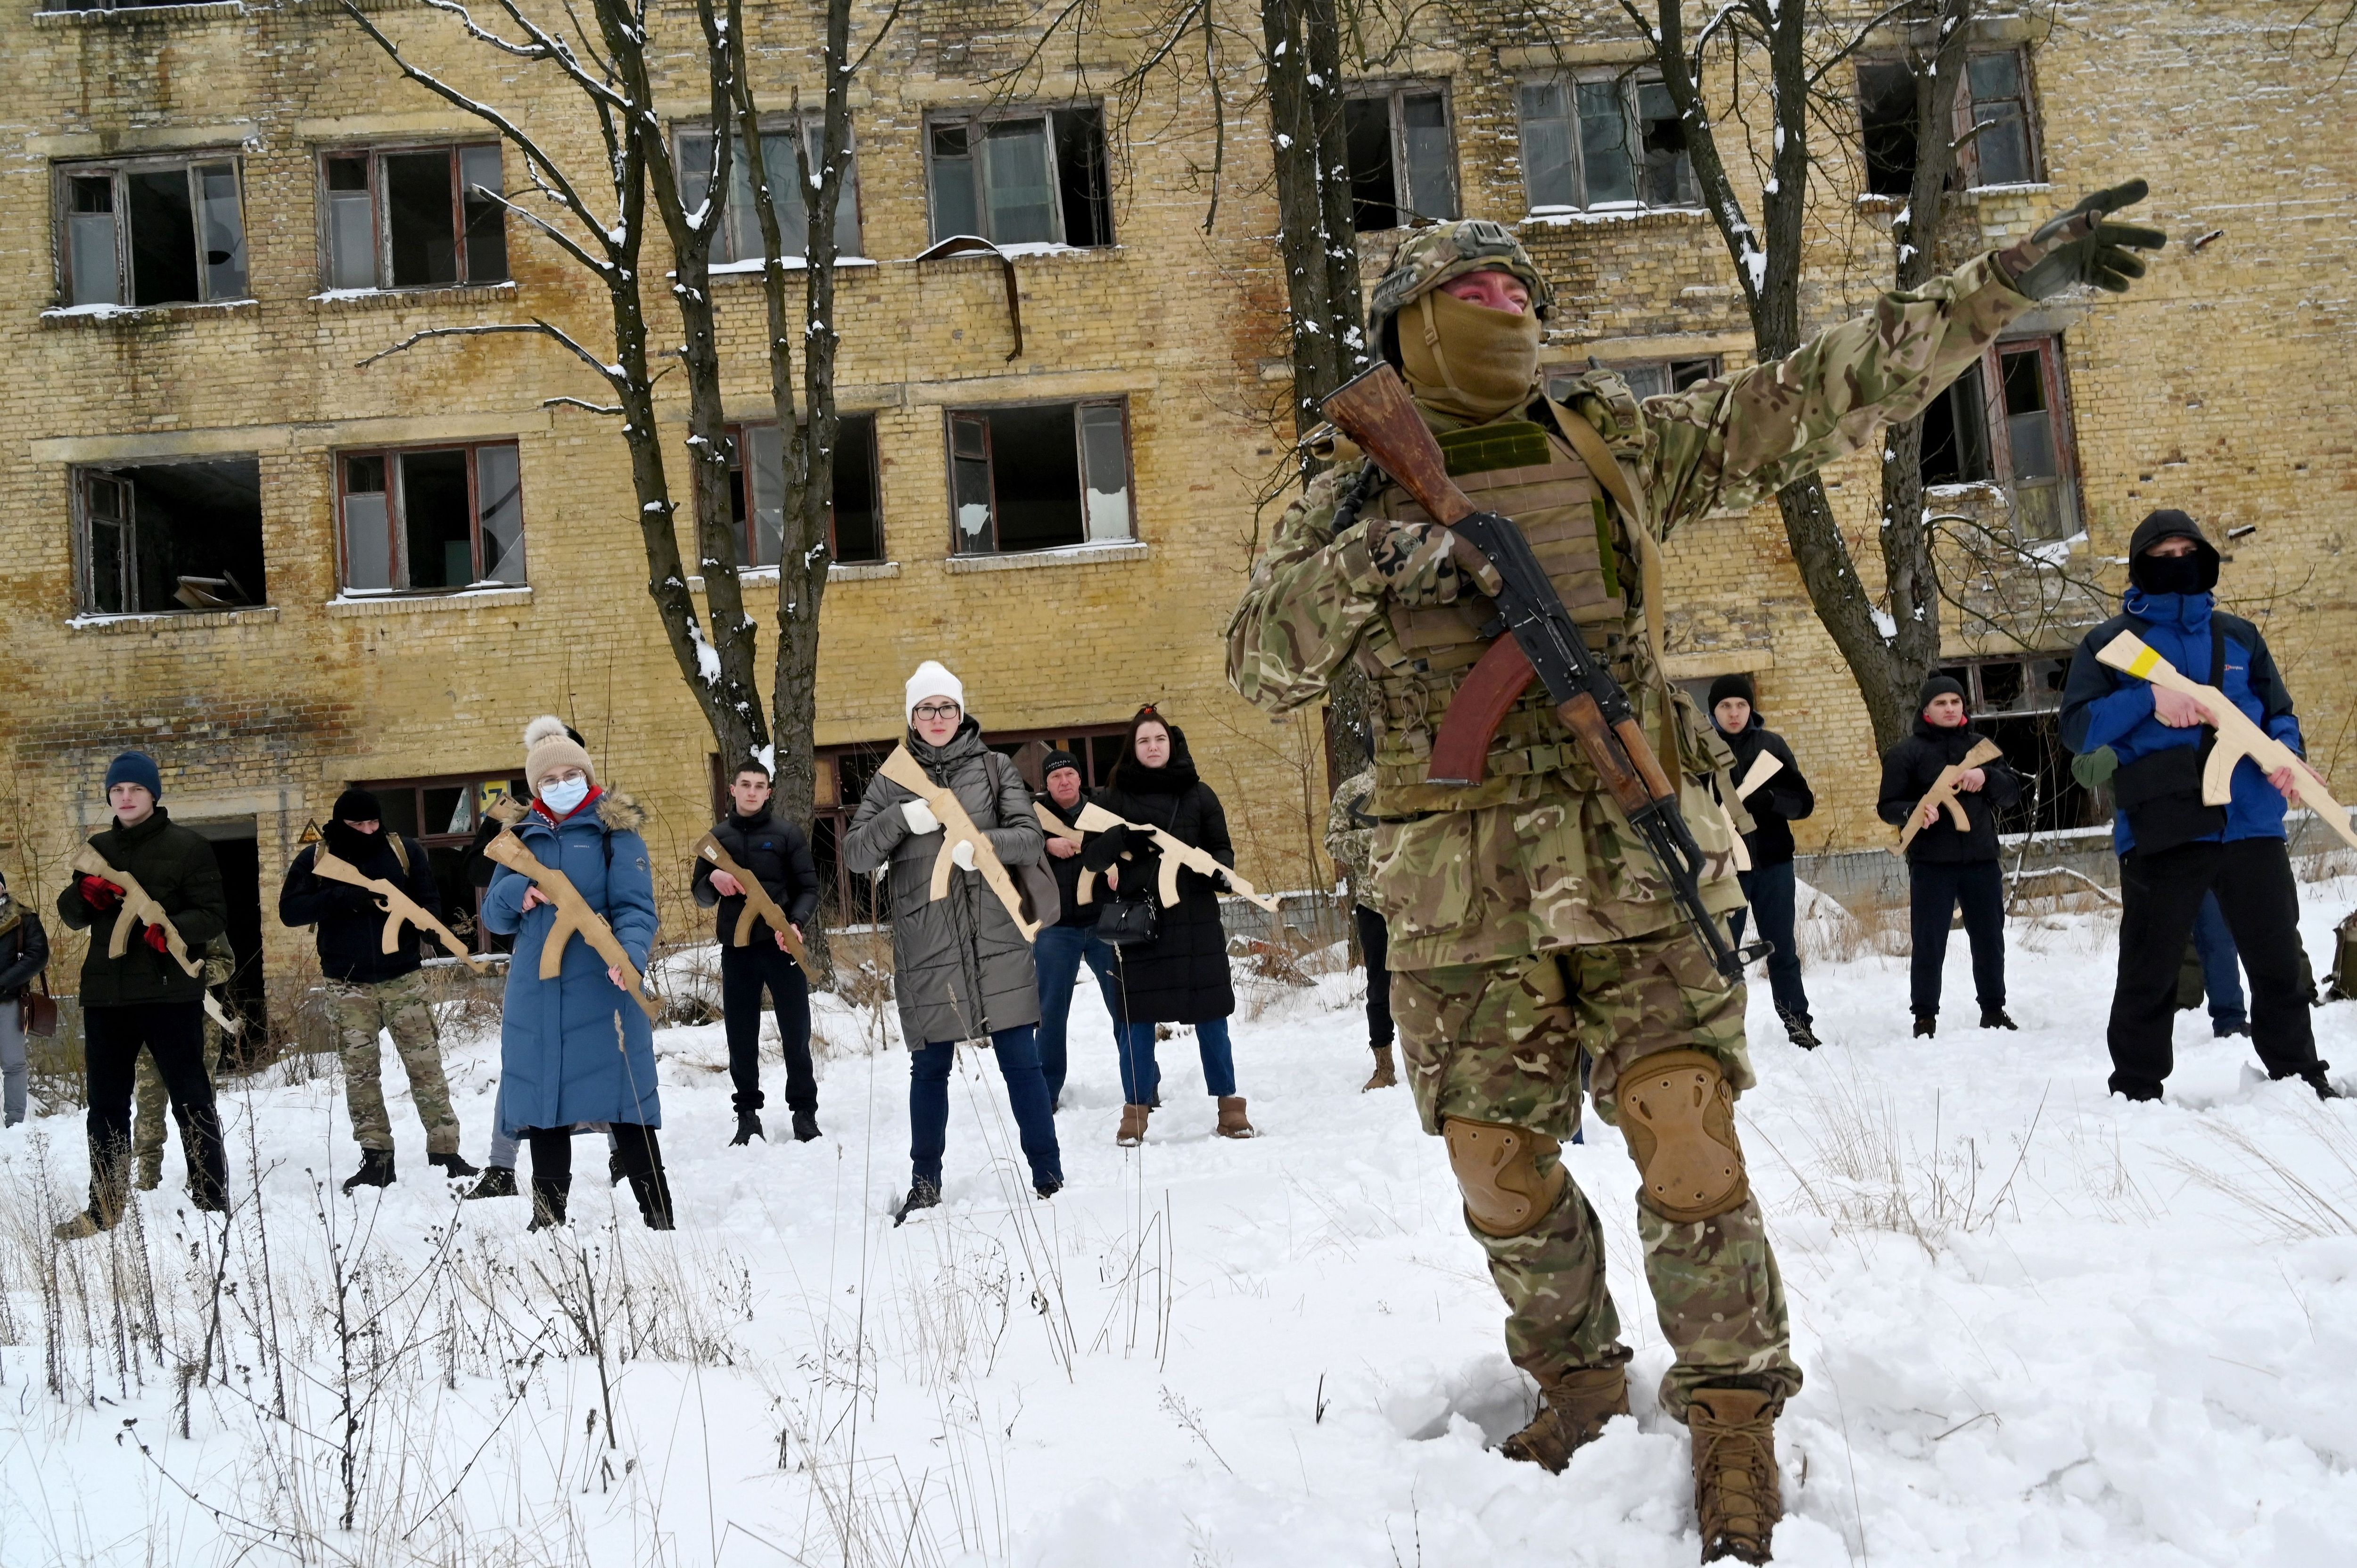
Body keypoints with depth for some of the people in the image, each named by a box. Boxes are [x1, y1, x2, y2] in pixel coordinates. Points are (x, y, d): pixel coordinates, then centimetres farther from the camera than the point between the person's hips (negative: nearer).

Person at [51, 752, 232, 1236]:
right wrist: (86, 894, -7)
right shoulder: (99, 848, 15)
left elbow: (214, 915, -7)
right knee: (106, 1103, 11)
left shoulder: (188, 846, -1)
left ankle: (212, 1196, 7)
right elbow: (71, 914, 16)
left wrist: (171, 930, -26)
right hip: (105, 993, 6)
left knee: (190, 1097, 0)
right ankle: (106, 1206, 21)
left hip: (171, 991, -5)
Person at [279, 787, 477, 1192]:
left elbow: (430, 902, 7)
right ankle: (376, 1159, 11)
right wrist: (343, 897, -22)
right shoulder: (314, 859, 1)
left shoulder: (406, 851, 2)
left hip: (404, 979, 0)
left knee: (426, 1066, -2)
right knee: (360, 1074, 4)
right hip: (348, 986, 0)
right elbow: (289, 911, -7)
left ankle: (445, 1152, 2)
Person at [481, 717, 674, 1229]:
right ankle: (547, 1219, 24)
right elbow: (493, 915, 14)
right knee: (541, 1104, 11)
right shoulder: (523, 836, 13)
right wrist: (517, 893, -9)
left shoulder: (614, 829, 0)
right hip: (536, 993, 5)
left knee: (625, 1108, -5)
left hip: (601, 992, -4)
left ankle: (658, 1215, 2)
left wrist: (630, 953, -29)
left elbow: (635, 905, -9)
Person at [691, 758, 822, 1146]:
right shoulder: (718, 836, 9)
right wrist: (713, 880, -10)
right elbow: (700, 894, 13)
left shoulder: (787, 834, 1)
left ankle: (804, 1112, 12)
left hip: (781, 946, -2)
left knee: (796, 1033, 2)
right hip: (737, 950, 2)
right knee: (742, 1038, 6)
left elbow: (809, 887, -1)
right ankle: (748, 1114, 16)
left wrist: (796, 923, -20)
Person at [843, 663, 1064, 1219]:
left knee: (1021, 1060, 1)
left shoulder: (995, 769, 6)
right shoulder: (893, 781, 8)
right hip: (925, 949, 1)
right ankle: (925, 1184, 21)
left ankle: (1049, 1176, 9)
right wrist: (902, 819, -17)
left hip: (997, 943, -1)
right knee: (930, 1069, 9)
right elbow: (855, 854, 0)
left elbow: (1031, 839, -3)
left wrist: (983, 844, -22)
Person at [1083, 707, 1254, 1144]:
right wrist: (1124, 836, -19)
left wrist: (1217, 868, -10)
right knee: (1138, 1016, 1)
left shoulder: (1199, 794, 9)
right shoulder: (1114, 799, 6)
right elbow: (1090, 857, -1)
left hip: (1196, 918, 1)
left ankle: (1229, 1105, 11)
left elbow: (1223, 848, 13)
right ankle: (1136, 1108, 10)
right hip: (1139, 921, -1)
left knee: (1211, 1013, 3)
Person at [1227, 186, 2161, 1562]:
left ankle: (1734, 1412, 11)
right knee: (1499, 1167, 7)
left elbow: (1822, 397, 9)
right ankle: (1579, 1381, 33)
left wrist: (2019, 278, 6)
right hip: (1465, 890, 1)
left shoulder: (1618, 446, 9)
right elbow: (1263, 659, -2)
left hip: (1635, 858, 0)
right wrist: (1366, 562, -20)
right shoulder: (1358, 496, 7)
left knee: (1686, 1138, -9)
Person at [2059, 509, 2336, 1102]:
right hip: (2160, 832, -3)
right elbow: (2077, 727, -5)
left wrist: (2285, 753, -6)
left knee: (2278, 963, 11)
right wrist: (2148, 701, -18)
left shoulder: (2238, 636, 13)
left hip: (2252, 827, 3)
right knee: (2149, 973, 4)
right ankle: (2137, 1089, 14)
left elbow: (2280, 713, 17)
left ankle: (2299, 1074, 25)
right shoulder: (2111, 643, 4)